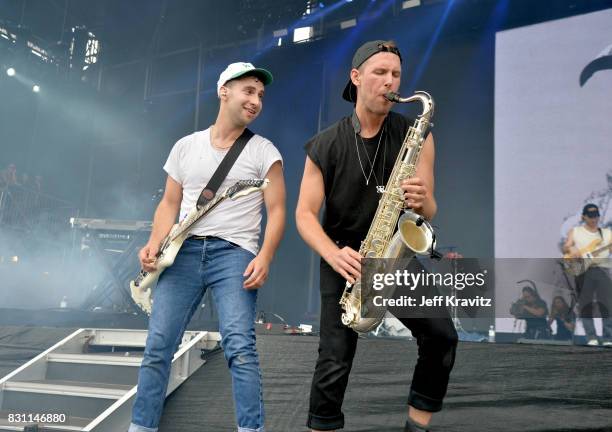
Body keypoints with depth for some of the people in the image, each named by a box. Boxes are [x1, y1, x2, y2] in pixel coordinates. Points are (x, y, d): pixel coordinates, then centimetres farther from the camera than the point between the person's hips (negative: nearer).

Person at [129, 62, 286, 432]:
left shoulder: (264, 151, 5)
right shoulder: (185, 146, 13)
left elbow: (277, 210, 0)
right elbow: (170, 203, 15)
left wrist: (265, 257, -15)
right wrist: (154, 244, -2)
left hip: (234, 252, -3)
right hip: (184, 252, 3)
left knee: (240, 346, -17)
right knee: (157, 345, 0)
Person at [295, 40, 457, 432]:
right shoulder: (324, 146, -6)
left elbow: (429, 212, -3)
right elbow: (305, 214, -8)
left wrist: (422, 202, -28)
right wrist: (334, 255, -26)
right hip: (345, 260, -1)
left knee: (442, 336, -12)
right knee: (334, 364, -9)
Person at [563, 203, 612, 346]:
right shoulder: (575, 231, 15)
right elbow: (565, 247, 6)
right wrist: (571, 250, -15)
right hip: (582, 270, -1)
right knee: (585, 304, -4)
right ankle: (591, 337, 0)